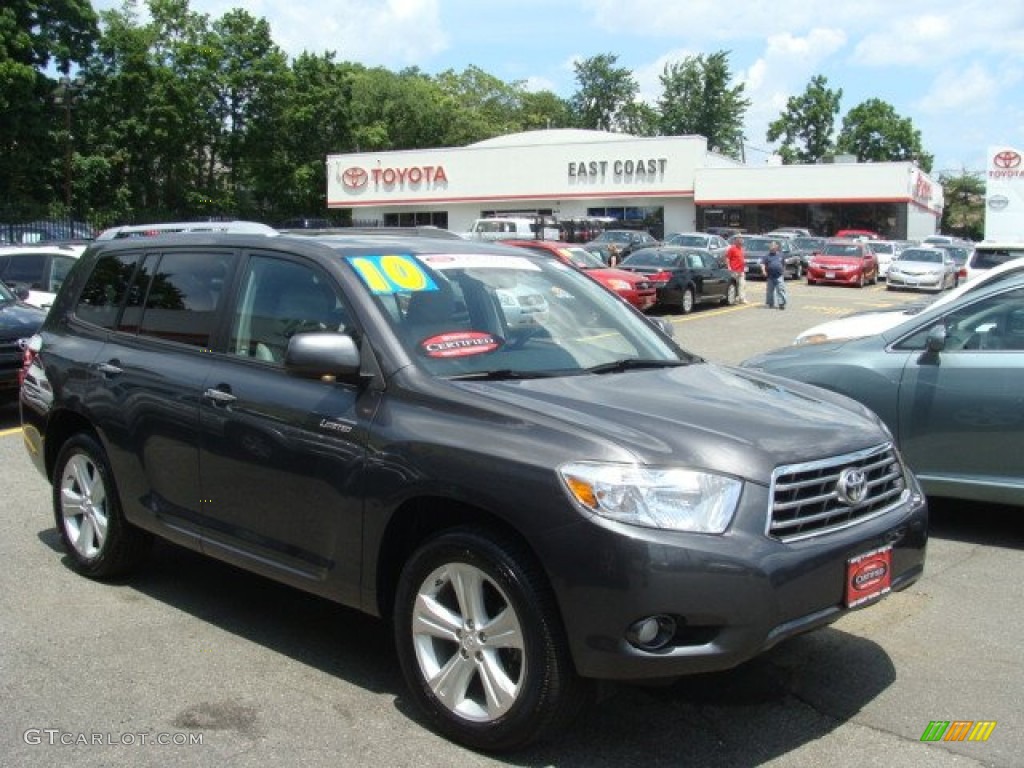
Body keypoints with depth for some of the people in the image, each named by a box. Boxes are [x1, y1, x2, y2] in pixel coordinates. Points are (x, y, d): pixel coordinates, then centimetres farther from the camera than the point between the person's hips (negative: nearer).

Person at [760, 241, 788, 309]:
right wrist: (763, 270, -23)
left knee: (781, 289, -11)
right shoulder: (766, 256, 4)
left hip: (779, 276, 0)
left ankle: (781, 303, -12)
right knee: (770, 291, 7)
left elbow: (784, 264, 22)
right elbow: (762, 264, -7)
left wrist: (784, 272, 19)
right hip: (770, 276, 0)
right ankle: (770, 304, 19)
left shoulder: (780, 255, 13)